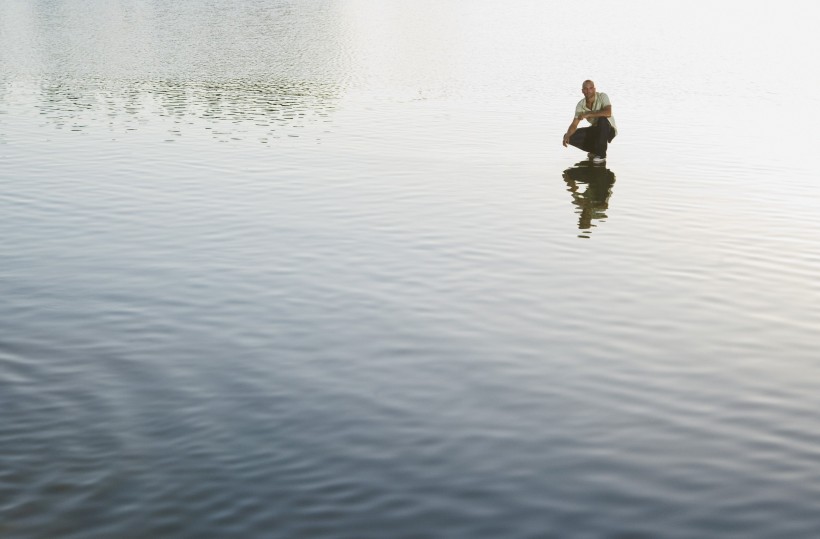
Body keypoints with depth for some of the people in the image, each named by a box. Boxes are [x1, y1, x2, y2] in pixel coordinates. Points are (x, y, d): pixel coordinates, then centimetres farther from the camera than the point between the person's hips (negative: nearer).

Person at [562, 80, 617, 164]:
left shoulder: (602, 96, -21)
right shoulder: (580, 105, -8)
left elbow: (608, 113, -39)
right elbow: (574, 125, -12)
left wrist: (587, 114, -34)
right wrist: (567, 136, -33)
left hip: (609, 130, -5)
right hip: (595, 130, 5)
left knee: (602, 119, -38)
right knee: (571, 136, -12)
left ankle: (601, 154, -24)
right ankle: (595, 150, 8)